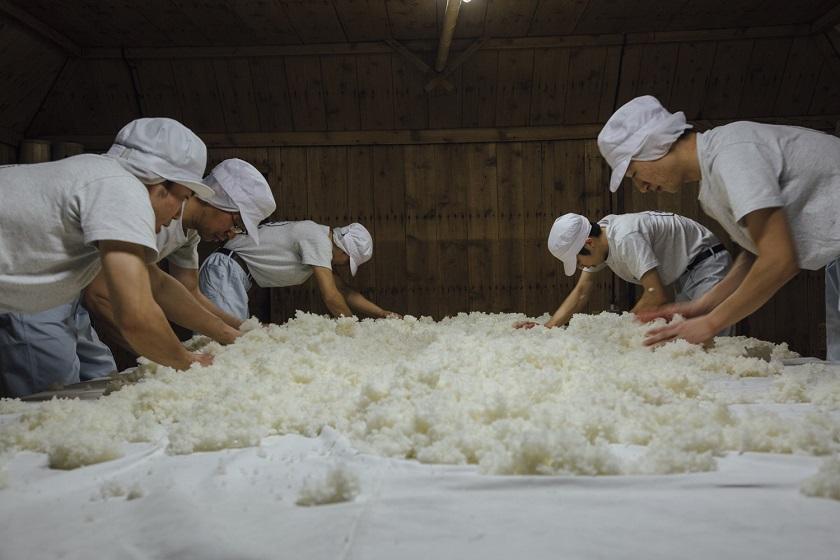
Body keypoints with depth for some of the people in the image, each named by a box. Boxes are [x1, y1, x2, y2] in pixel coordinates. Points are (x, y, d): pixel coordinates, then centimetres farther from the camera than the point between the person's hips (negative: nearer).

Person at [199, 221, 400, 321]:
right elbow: (330, 296, -21)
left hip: (235, 274, 10)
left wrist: (383, 314, 6)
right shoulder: (318, 238, -18)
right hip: (226, 269, -10)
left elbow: (343, 290, 12)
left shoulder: (319, 240, 11)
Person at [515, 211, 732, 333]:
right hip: (680, 276, 9)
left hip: (706, 266, -9)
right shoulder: (594, 242, -4)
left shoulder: (625, 238, -33)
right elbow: (581, 292, 1)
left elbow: (657, 295, -33)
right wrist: (547, 327, -10)